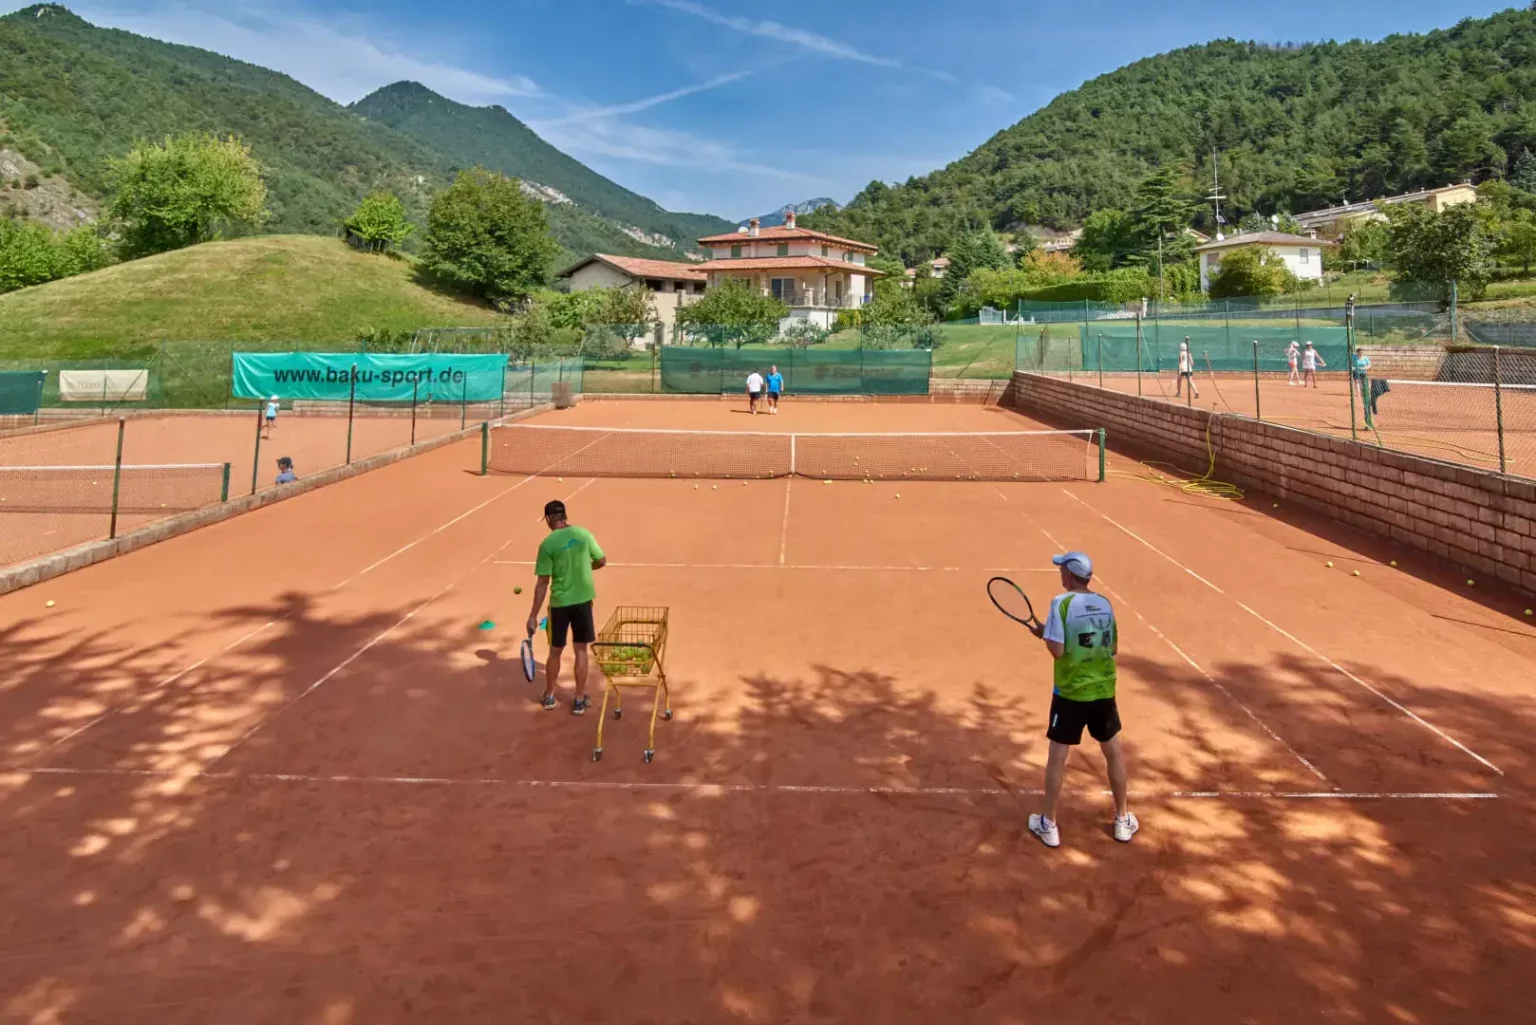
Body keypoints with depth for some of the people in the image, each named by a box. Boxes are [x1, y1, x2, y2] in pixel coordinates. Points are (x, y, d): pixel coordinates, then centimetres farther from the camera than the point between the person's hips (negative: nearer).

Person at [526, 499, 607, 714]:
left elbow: (543, 583, -12)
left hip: (560, 603, -2)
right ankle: (579, 700, 15)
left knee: (555, 651, 15)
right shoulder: (583, 534, -4)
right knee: (581, 650, 10)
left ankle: (549, 696, 31)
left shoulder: (547, 544, -12)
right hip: (583, 599, 2)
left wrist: (533, 615, -7)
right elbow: (602, 561, 7)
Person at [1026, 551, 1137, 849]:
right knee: (1114, 753, 20)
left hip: (1070, 693, -4)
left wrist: (1044, 633, 0)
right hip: (1103, 691, 4)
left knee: (1057, 757, 7)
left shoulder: (1061, 603, -14)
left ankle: (1049, 825, 16)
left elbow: (1057, 650, -18)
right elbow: (1114, 648, 8)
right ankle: (1123, 821, 32)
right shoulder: (1105, 603, 1)